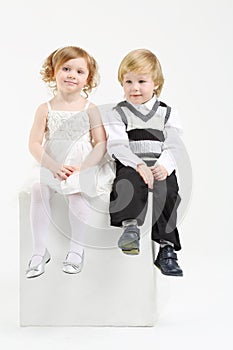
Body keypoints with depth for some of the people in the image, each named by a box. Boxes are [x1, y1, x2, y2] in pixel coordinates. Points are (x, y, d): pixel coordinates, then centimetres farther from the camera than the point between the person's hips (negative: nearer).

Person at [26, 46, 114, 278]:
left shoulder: (90, 109, 3)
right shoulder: (45, 109, 5)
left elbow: (101, 144, -3)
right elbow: (34, 144, 0)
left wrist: (81, 167, -17)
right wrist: (54, 166, -16)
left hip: (83, 167, -1)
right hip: (51, 167, 2)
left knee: (77, 193, -32)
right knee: (38, 188, -27)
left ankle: (76, 250, -17)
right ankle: (39, 251, -18)